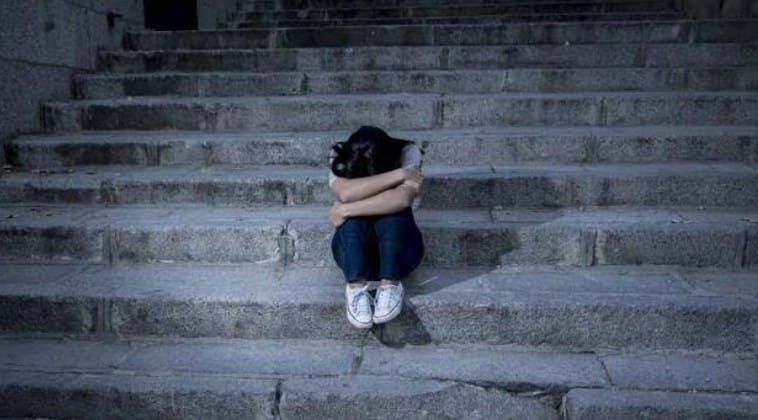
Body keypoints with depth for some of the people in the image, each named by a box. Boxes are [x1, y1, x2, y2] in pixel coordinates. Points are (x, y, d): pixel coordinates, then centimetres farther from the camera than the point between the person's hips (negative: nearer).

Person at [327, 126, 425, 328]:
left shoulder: (408, 154, -17)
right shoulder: (340, 160, -13)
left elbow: (402, 198, -36)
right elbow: (345, 193, -35)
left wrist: (345, 210, -33)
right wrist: (398, 175, -34)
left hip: (400, 248, 0)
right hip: (354, 249, 1)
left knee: (394, 206, -30)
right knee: (355, 214, -30)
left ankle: (390, 285, -32)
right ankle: (356, 286, -35)